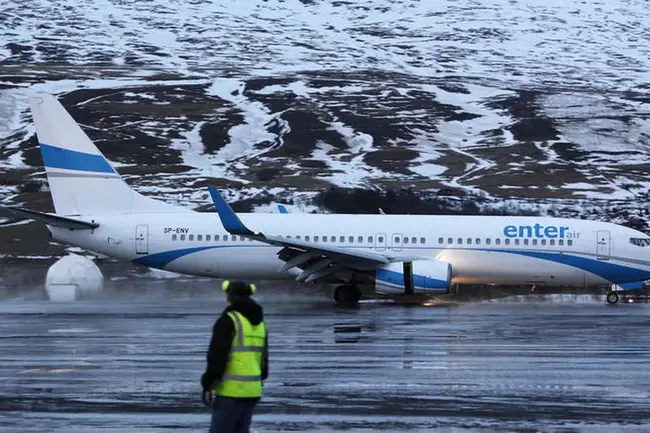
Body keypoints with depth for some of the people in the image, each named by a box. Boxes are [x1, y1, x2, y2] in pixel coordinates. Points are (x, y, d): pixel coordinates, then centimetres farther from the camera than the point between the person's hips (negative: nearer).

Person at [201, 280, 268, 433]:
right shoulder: (259, 323, 13)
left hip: (231, 390, -8)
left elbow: (217, 356, -15)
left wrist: (207, 385, -10)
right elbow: (263, 359, 19)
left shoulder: (229, 320, -11)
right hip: (253, 390, 8)